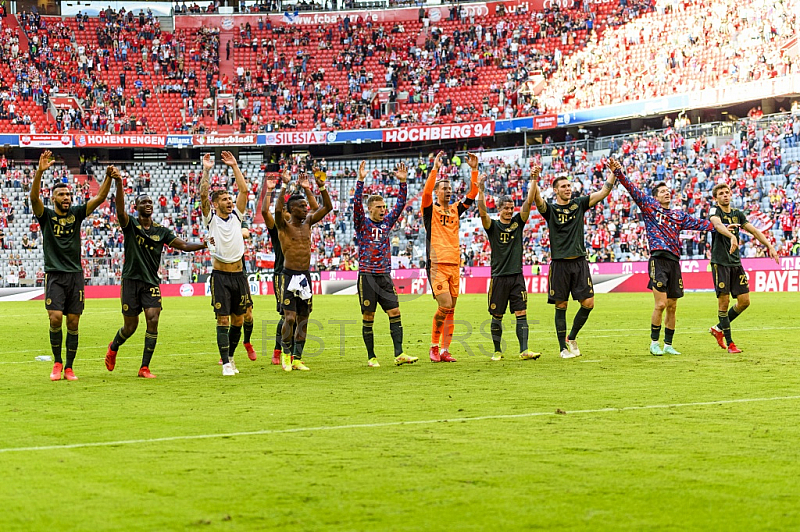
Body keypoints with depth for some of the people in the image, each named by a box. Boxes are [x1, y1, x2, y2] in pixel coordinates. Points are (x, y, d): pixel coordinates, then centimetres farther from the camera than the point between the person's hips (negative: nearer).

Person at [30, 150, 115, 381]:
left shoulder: (76, 213, 9)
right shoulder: (46, 216, 1)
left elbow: (100, 198, 0)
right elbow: (34, 198, -17)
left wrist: (108, 178, -17)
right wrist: (40, 172, -31)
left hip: (75, 275, 3)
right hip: (54, 275, -3)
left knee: (73, 323, 2)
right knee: (55, 318, -16)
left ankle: (69, 368, 11)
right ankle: (57, 363, 2)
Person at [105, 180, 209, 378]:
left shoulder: (161, 231, 8)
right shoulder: (130, 224, -2)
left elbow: (183, 245, 5)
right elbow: (120, 210, -21)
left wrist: (204, 245, -11)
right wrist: (119, 184, -35)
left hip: (151, 282, 2)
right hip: (131, 280, -2)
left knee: (153, 321, -13)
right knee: (130, 326, 3)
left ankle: (144, 368, -5)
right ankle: (113, 349, 38)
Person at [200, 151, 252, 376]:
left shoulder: (236, 216, 10)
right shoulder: (211, 219, 0)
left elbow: (244, 190, 3)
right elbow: (203, 195, -13)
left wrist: (234, 166, 1)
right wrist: (206, 171, -16)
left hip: (238, 275, 4)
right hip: (220, 275, -4)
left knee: (238, 320, 9)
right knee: (223, 320, -7)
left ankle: (230, 357, 23)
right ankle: (226, 363, -5)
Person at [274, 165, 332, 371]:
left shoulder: (307, 223, 10)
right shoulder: (284, 226, -6)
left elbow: (327, 207, 9)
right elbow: (278, 210, -27)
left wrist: (321, 185, -3)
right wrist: (284, 186, -28)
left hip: (305, 276, 6)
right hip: (289, 275, -6)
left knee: (303, 319, 6)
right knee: (290, 318, -13)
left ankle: (297, 359, 12)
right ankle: (286, 354, 6)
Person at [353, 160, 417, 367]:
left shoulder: (387, 222, 12)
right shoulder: (362, 223, 0)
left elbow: (400, 204, 9)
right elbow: (357, 203, -14)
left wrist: (403, 182, -1)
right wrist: (360, 181, -23)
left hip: (385, 275, 4)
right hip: (367, 276, -4)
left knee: (395, 313, -4)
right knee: (368, 317, 0)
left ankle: (399, 354, -6)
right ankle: (371, 357, 6)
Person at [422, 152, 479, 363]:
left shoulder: (455, 210, 17)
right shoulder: (430, 210, 2)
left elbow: (472, 194, 12)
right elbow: (426, 192, -16)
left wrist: (474, 170, 4)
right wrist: (435, 169, -20)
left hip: (454, 265, 6)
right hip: (437, 265, -6)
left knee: (450, 310, 4)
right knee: (445, 305, -16)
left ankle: (445, 350, 8)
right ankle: (434, 346, 0)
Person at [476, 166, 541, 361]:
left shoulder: (518, 222, 8)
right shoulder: (493, 226, 1)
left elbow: (528, 203, -2)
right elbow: (482, 213, -17)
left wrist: (534, 181, -12)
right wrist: (481, 190, -30)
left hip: (517, 276, 2)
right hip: (499, 277, -2)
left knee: (521, 314, -5)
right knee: (497, 316, 4)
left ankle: (524, 350, -10)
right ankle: (497, 351, 14)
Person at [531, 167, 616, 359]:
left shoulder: (579, 204, 10)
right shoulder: (550, 209, 2)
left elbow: (604, 192, 5)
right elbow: (537, 198, -18)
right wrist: (534, 180, -35)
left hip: (579, 262, 3)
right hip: (559, 264, -3)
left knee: (588, 303, -3)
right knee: (561, 306, 1)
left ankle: (572, 338, 18)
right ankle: (563, 348, 9)